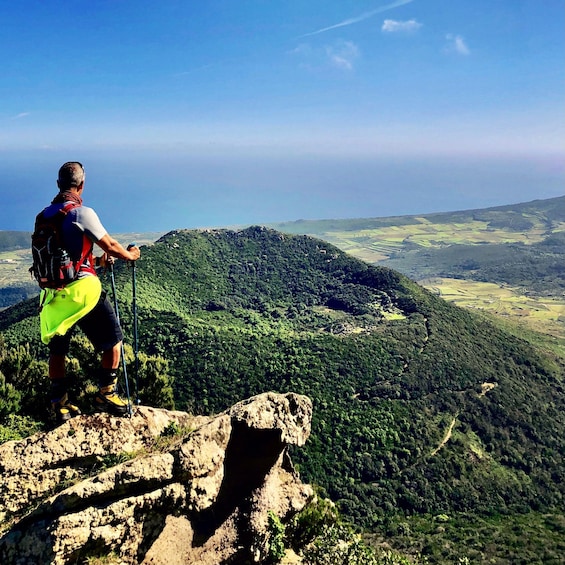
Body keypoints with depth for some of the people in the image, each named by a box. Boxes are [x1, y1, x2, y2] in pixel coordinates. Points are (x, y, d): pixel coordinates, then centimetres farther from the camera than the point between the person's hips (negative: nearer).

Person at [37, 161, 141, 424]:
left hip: (53, 293, 7)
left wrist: (96, 260, 30)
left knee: (57, 350, 17)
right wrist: (131, 255, 11)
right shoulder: (82, 213, -11)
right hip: (81, 289, -7)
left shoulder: (44, 215, 10)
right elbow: (110, 246, -9)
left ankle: (60, 405, 23)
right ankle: (106, 395, 13)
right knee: (113, 340, 10)